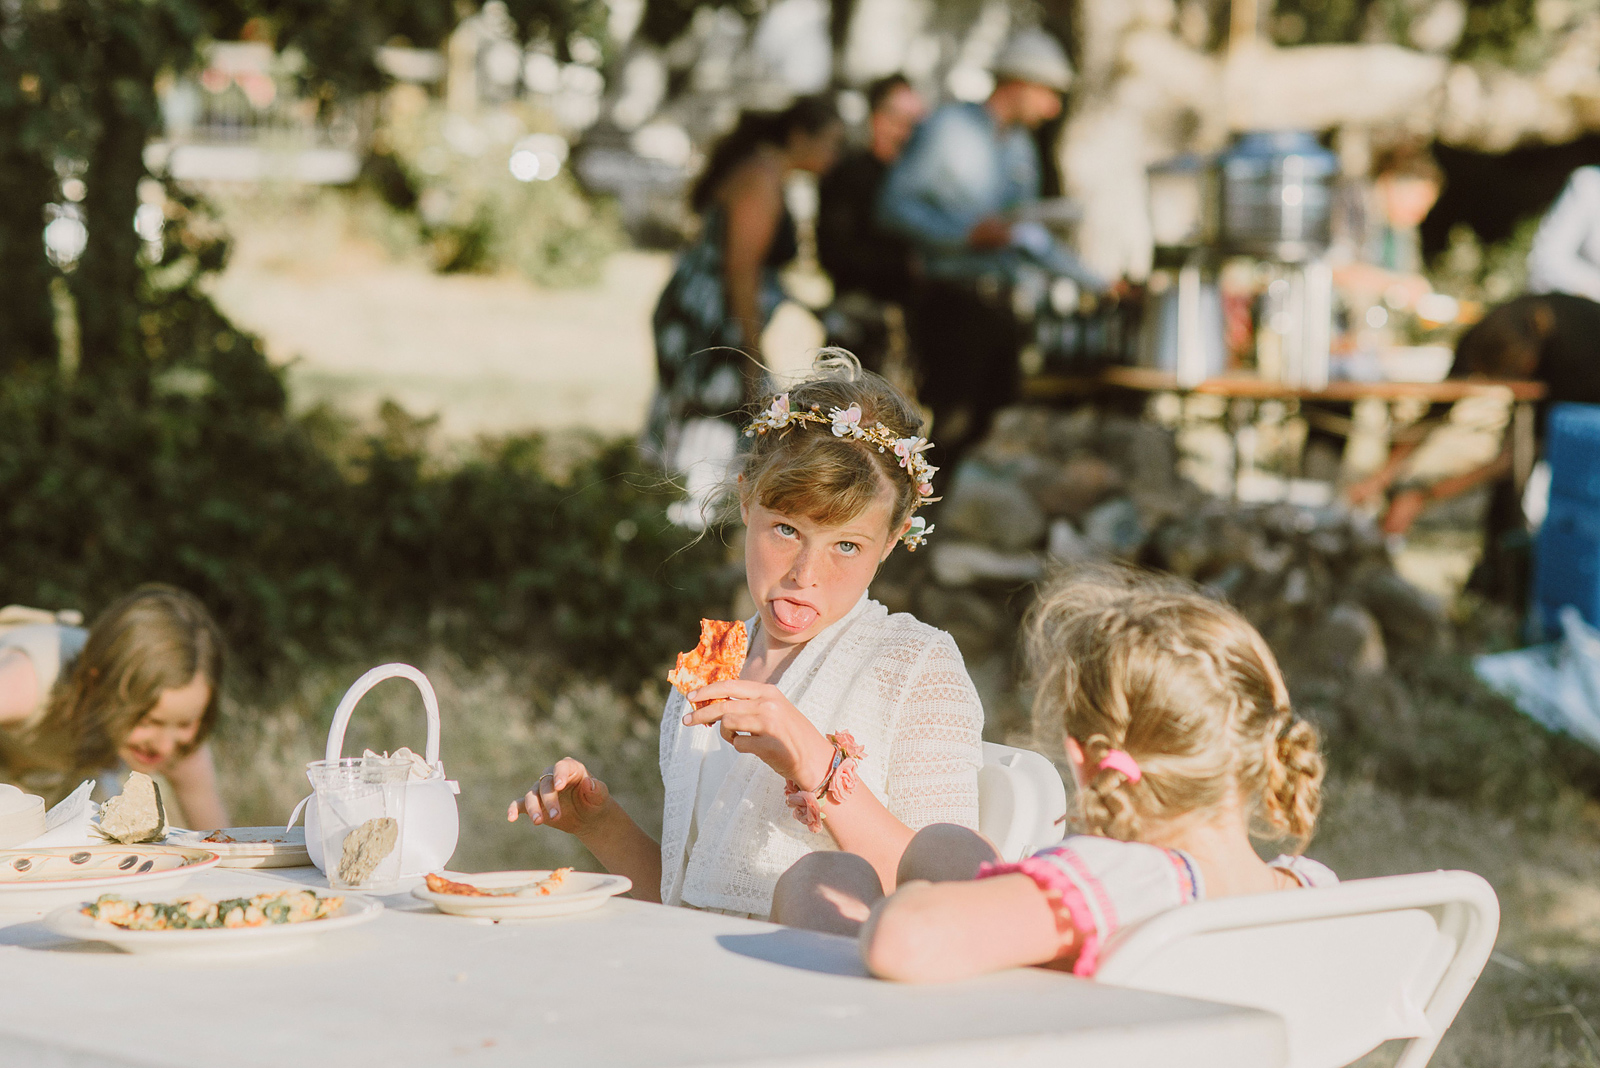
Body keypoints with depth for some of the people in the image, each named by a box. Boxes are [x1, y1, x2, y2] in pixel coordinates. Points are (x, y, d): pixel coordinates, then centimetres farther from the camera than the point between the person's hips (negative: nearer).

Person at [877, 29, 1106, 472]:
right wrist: (969, 234, -20)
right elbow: (893, 204, -11)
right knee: (951, 431, -11)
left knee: (995, 430, 3)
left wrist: (1097, 282, 22)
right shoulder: (948, 128, -5)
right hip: (951, 299, -7)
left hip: (998, 303, 7)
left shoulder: (1020, 147, 19)